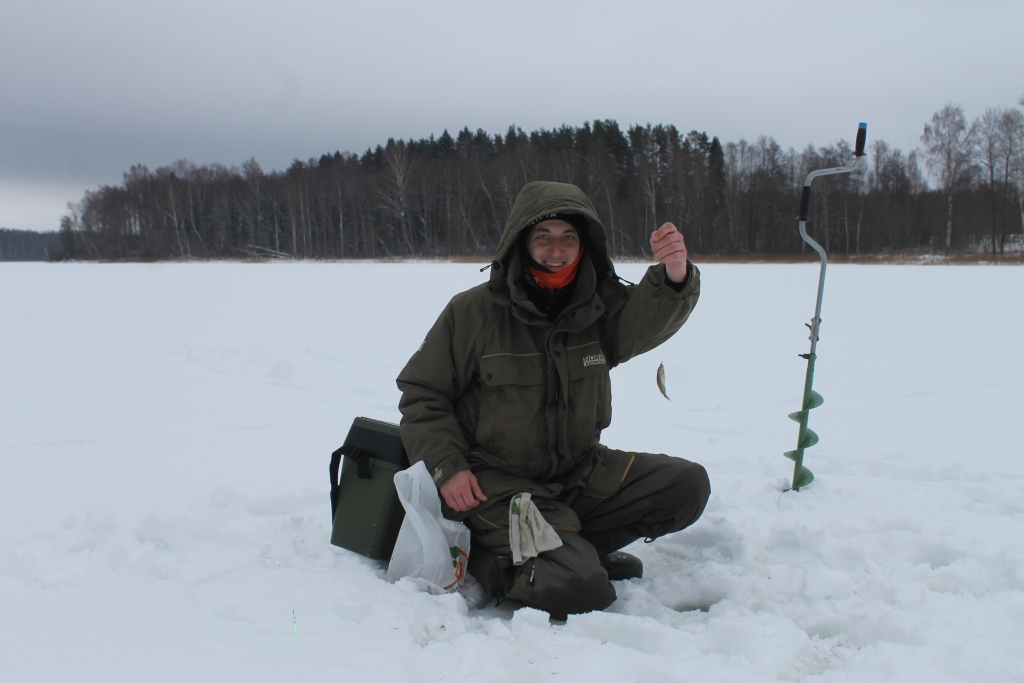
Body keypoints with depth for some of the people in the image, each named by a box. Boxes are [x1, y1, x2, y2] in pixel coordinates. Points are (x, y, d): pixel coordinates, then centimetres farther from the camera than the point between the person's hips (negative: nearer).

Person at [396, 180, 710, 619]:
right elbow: (421, 394, -2)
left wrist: (674, 275, -42)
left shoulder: (599, 307, -1)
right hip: (500, 485, -5)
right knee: (581, 591, -23)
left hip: (582, 473, 5)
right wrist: (446, 467, -13)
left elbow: (647, 320, -21)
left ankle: (575, 544, 3)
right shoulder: (473, 312, -9)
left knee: (687, 485, -8)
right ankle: (484, 554, 3)